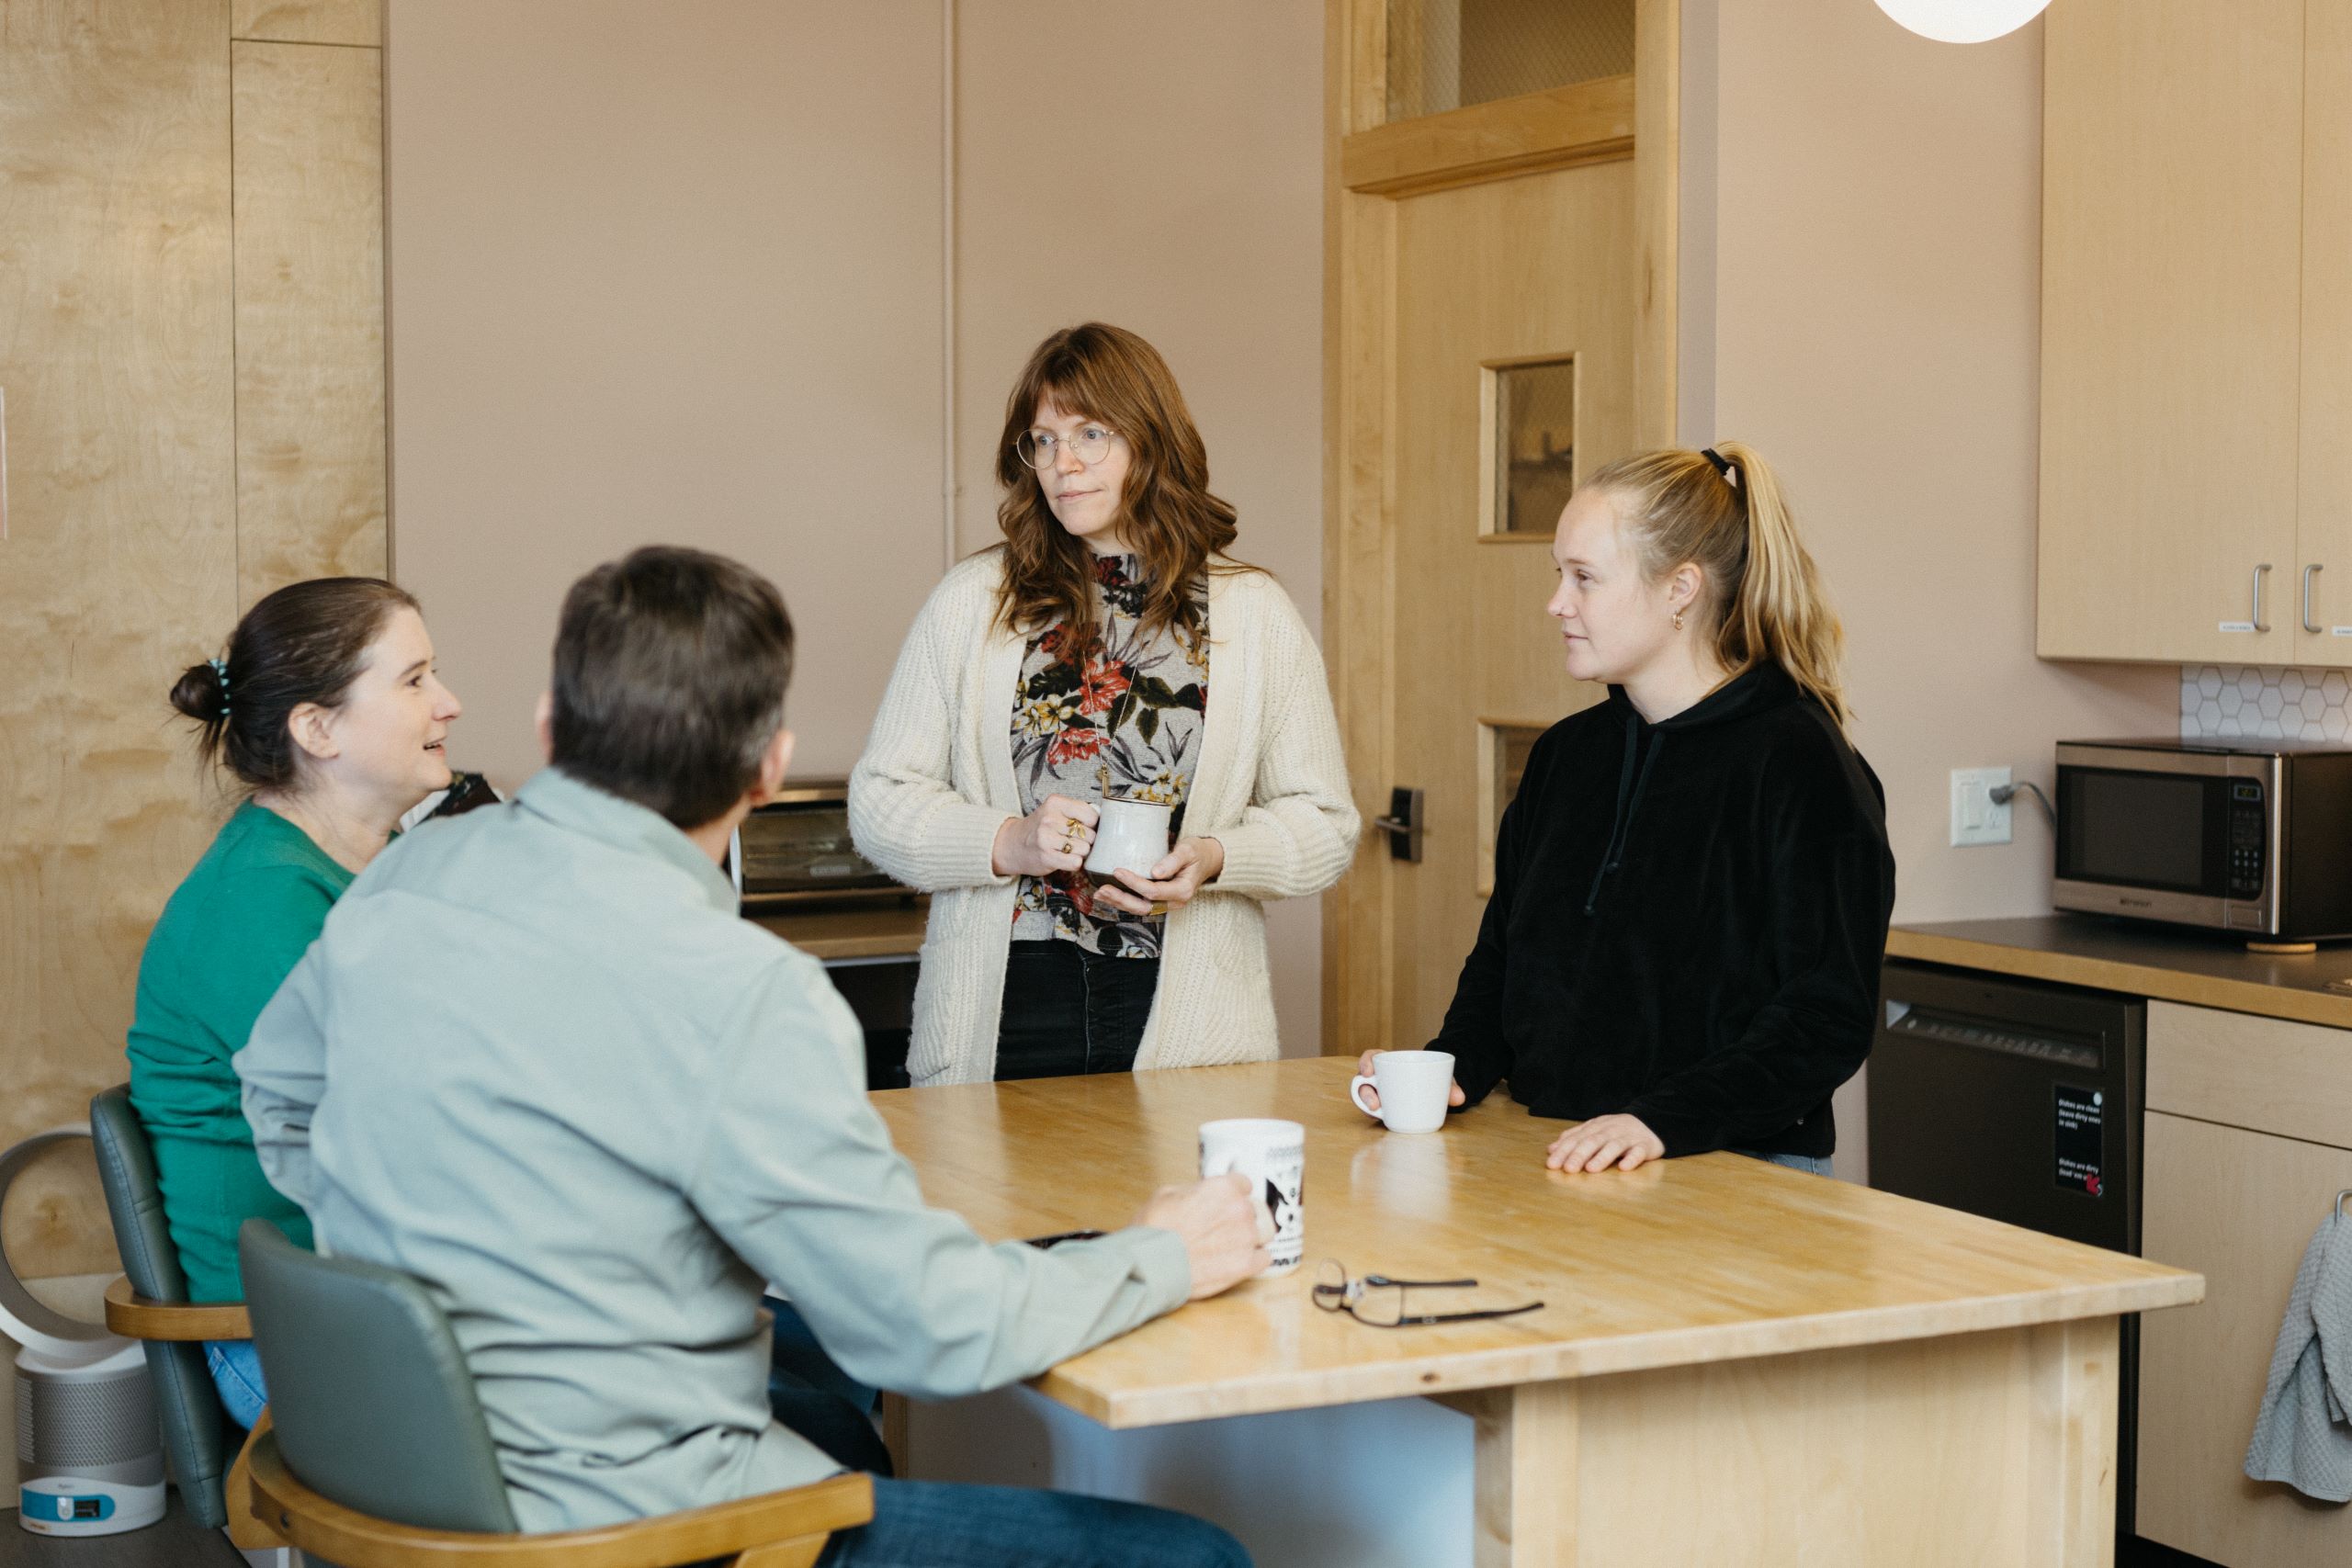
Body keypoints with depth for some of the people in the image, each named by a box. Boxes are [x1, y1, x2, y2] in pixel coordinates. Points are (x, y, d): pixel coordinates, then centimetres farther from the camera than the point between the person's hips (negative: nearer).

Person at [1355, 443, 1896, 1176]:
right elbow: (1502, 958, 24)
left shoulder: (1798, 761, -6)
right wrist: (1449, 1068, 4)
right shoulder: (1566, 753, 16)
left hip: (1738, 1173, -6)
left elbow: (1827, 1018, -11)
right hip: (1549, 1161, 6)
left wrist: (1665, 1121, -21)